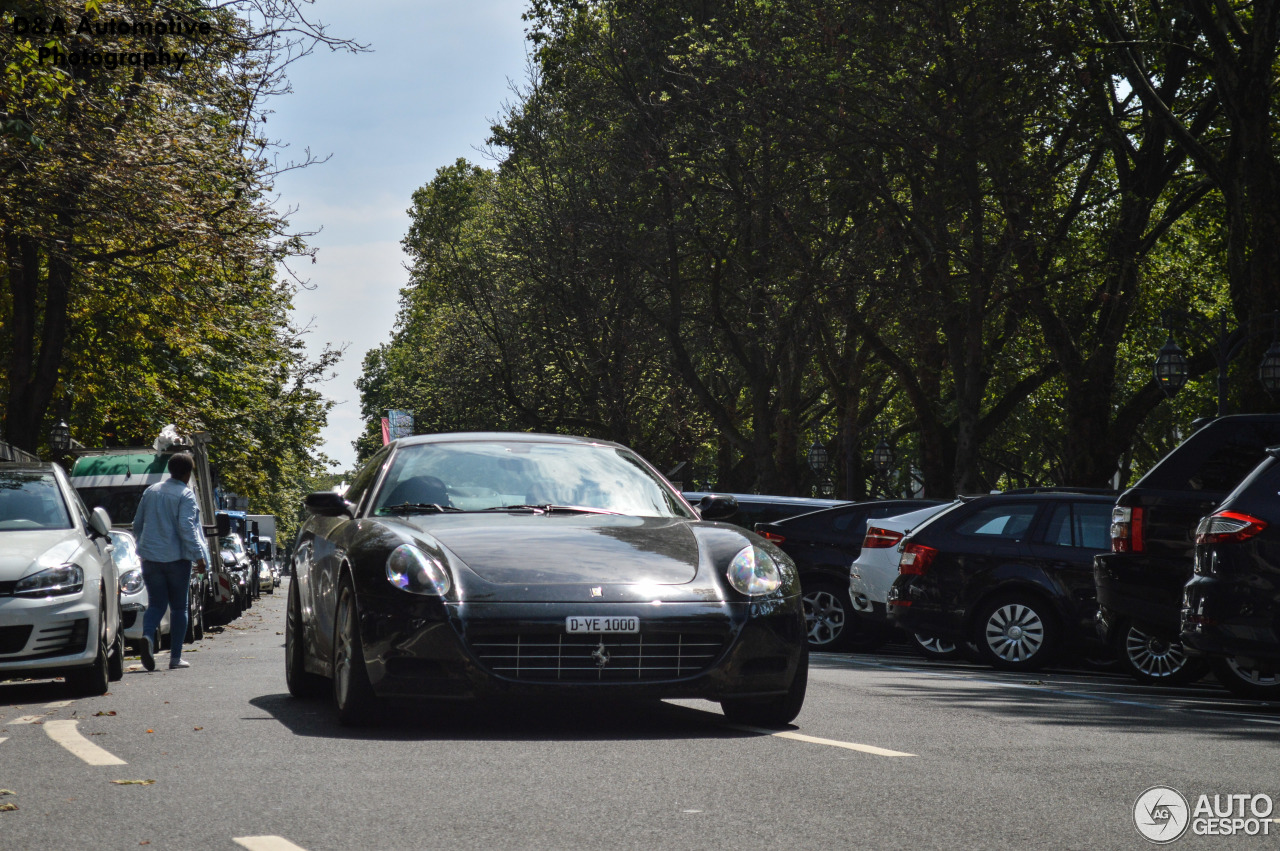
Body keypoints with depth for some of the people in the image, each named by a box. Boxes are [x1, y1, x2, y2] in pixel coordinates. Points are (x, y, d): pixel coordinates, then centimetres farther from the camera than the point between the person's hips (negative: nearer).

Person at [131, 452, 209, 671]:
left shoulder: (150, 491, 11)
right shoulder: (185, 494, -8)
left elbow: (137, 525, 17)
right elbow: (186, 527, -18)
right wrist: (198, 554, -15)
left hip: (150, 557, 4)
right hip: (176, 558, -4)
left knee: (156, 604, 6)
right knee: (179, 607, 6)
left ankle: (148, 635, -25)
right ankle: (175, 657, 5)